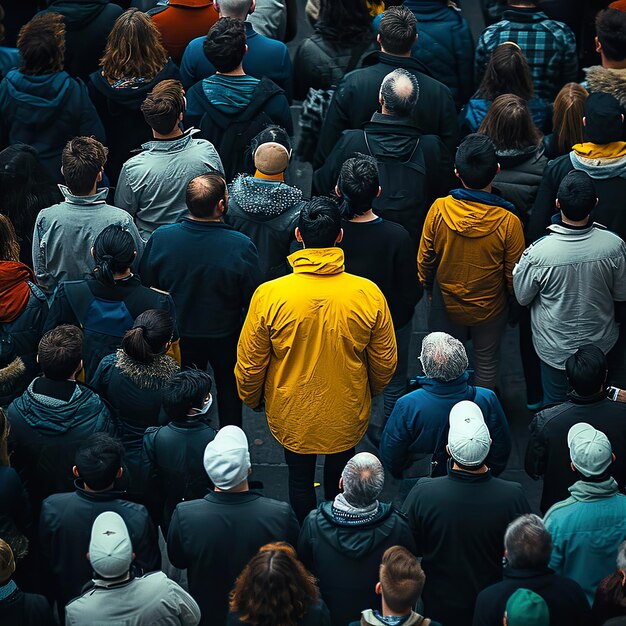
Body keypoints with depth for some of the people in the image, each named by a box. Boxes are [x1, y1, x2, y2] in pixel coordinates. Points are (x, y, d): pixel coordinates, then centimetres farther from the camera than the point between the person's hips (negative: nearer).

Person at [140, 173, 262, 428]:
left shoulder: (161, 238, -25)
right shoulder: (241, 246, -32)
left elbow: (146, 287, -9)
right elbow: (254, 300, -19)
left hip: (180, 336, 1)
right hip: (225, 337, -1)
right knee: (229, 389, 26)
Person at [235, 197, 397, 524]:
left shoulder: (269, 295, -24)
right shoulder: (369, 295, -21)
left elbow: (250, 363, -12)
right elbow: (385, 362, -6)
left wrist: (251, 398, 10)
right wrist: (373, 390, 16)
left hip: (292, 415, -1)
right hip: (347, 415, 1)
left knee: (300, 478, 23)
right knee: (339, 476, 26)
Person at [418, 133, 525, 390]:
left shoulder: (439, 210, -25)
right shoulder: (508, 222, -29)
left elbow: (425, 259, -9)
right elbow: (514, 275, -15)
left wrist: (428, 287, 12)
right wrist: (514, 301, 8)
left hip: (446, 305, 1)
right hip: (490, 308, -1)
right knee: (487, 363, 23)